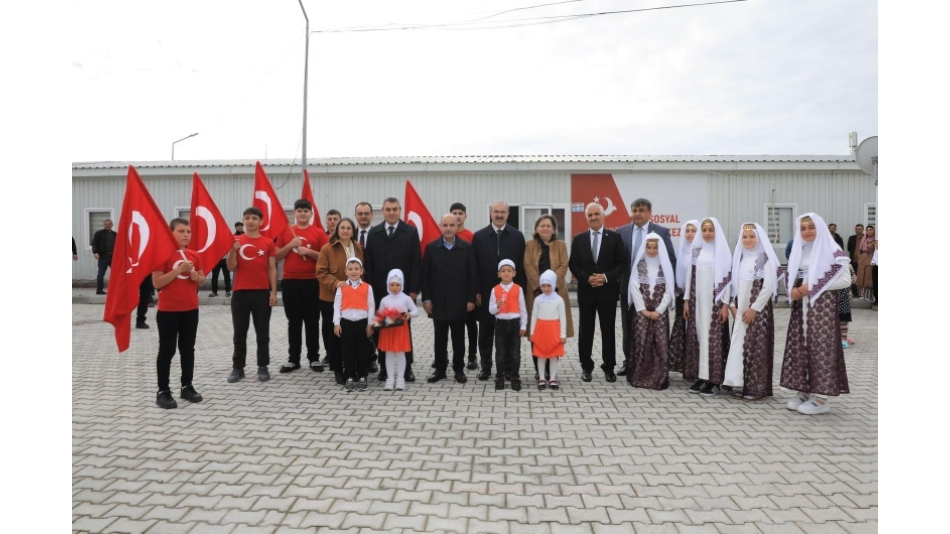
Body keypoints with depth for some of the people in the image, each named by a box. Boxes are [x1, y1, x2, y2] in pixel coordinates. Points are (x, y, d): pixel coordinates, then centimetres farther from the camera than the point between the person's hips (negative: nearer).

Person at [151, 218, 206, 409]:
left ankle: (187, 386, 23)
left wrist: (197, 277, -6)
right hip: (168, 311, -5)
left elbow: (202, 279, 17)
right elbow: (156, 282, -15)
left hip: (191, 309, 6)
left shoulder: (194, 255, 7)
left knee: (188, 349, 12)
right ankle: (163, 391, 10)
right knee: (167, 350, 1)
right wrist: (179, 269, -22)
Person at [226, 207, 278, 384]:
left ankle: (263, 367, 14)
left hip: (262, 293, -1)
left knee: (262, 333, 5)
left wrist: (273, 292, -3)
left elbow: (272, 269, 3)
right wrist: (233, 250, -17)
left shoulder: (268, 243, 2)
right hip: (240, 292, 1)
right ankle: (237, 368, 16)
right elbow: (231, 267, -1)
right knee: (239, 333, 8)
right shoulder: (236, 241, 4)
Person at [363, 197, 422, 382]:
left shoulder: (411, 232, 1)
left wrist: (414, 289, -9)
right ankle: (384, 367, 17)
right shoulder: (373, 233, 7)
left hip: (404, 290, -2)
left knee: (404, 329, 5)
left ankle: (407, 368, 12)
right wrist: (369, 289, -3)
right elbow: (369, 264, 4)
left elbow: (416, 263, -3)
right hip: (379, 290, 2)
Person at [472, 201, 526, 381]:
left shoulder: (517, 236, 3)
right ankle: (486, 367, 18)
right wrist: (476, 291, -4)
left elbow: (521, 266, 1)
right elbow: (475, 266, 1)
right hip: (486, 292, 0)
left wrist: (520, 290, -3)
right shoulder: (479, 236, 2)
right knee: (486, 331, 8)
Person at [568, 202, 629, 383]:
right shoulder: (578, 239, 6)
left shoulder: (615, 237, 1)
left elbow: (623, 263, -2)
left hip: (608, 291, -1)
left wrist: (606, 277, -14)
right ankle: (586, 367, 17)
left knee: (608, 330, 5)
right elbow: (573, 265, 4)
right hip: (586, 291, 1)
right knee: (586, 330, 6)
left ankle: (609, 367, 16)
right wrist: (587, 278, -11)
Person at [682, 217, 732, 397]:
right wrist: (686, 300, 7)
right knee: (698, 337, 5)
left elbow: (727, 278, -6)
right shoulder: (696, 250, 9)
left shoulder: (722, 251, -3)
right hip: (697, 301, 4)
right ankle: (700, 376, 13)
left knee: (713, 338, -3)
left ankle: (714, 379, 4)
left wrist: (725, 304, -11)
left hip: (715, 302, -4)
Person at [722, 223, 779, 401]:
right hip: (740, 310, 6)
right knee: (740, 345, 6)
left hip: (759, 309, -6)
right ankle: (744, 385, 14)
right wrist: (733, 305, 2)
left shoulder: (765, 258, -8)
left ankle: (758, 387, 4)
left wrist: (754, 308, -14)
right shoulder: (740, 257, 11)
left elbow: (768, 287, -13)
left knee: (756, 346, -4)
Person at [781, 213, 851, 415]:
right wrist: (793, 290, -4)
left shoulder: (832, 252, -6)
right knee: (800, 347, 6)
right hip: (801, 307, 6)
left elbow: (845, 279, -11)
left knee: (820, 347, -4)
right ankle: (803, 391, 15)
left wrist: (814, 287, -16)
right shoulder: (797, 252, 13)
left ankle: (820, 396, 3)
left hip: (822, 306, -6)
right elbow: (790, 277, 18)